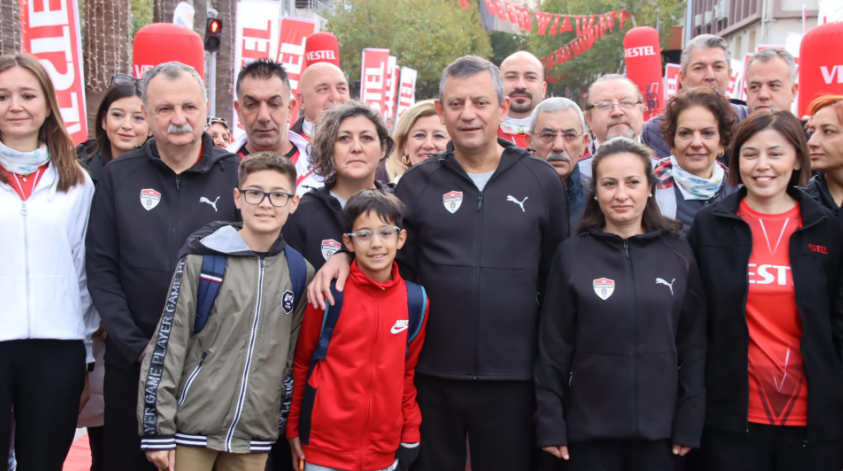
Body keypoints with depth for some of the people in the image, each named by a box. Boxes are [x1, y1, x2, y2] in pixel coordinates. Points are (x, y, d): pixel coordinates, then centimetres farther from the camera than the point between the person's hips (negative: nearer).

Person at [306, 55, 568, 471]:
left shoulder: (541, 180, 2)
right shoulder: (418, 183, 3)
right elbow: (397, 271, 9)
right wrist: (346, 257, -10)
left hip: (511, 378, 0)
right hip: (432, 376, 1)